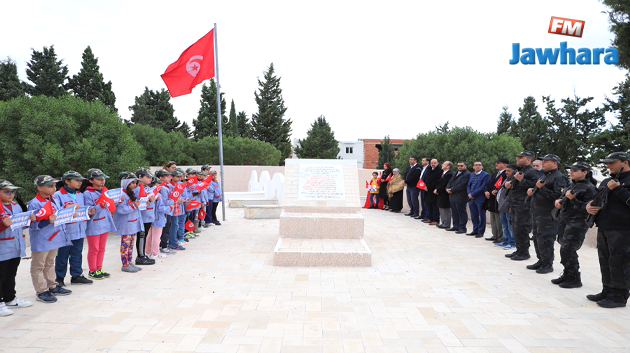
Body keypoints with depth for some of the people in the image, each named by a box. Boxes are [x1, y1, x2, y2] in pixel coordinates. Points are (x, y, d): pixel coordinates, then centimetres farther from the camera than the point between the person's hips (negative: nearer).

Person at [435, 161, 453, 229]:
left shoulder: (449, 174, -17)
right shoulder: (443, 173, 15)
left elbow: (444, 185, -21)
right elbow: (439, 182, 16)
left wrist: (437, 190, -13)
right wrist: (436, 189, 1)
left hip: (445, 195, -10)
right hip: (441, 194, 10)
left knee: (445, 210, -3)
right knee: (441, 209, 15)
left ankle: (446, 224, 4)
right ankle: (443, 223, 24)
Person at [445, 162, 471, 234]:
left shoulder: (467, 174, -10)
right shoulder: (456, 174, 21)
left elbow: (462, 185, -18)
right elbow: (450, 182, 20)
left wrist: (452, 190, -14)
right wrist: (448, 188, -1)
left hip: (460, 197, -9)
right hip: (452, 197, 9)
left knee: (461, 213, -3)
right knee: (454, 213, 14)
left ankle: (462, 228, 4)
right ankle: (456, 227, 24)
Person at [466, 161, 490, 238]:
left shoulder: (486, 175, -5)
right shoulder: (471, 175, 17)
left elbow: (483, 187, -14)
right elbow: (468, 186, 15)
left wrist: (473, 194, -15)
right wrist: (469, 194, -5)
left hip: (480, 199, -6)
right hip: (472, 199, 7)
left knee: (481, 216, 2)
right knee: (474, 216, 12)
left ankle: (481, 232, 9)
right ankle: (475, 231, 21)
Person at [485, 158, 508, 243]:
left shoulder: (506, 174, -12)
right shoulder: (495, 174, 19)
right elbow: (489, 184, 19)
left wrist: (496, 192, -24)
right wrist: (487, 191, 2)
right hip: (492, 200, 10)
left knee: (499, 220, -4)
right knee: (493, 220, 16)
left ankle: (501, 238, 3)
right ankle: (495, 235, 26)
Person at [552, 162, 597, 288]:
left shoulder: (589, 188, -10)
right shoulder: (572, 185, 16)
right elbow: (563, 198, 28)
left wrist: (573, 199, -21)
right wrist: (559, 201, 7)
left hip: (577, 223, -8)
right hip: (564, 220, 8)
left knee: (567, 250, -8)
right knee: (565, 249, 12)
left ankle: (575, 279, 5)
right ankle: (567, 275, 23)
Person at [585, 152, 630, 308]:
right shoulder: (607, 181, 20)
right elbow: (595, 197, 25)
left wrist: (617, 189, -17)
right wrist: (588, 205, 4)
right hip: (604, 228, 8)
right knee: (605, 261, 14)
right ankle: (607, 291, 24)